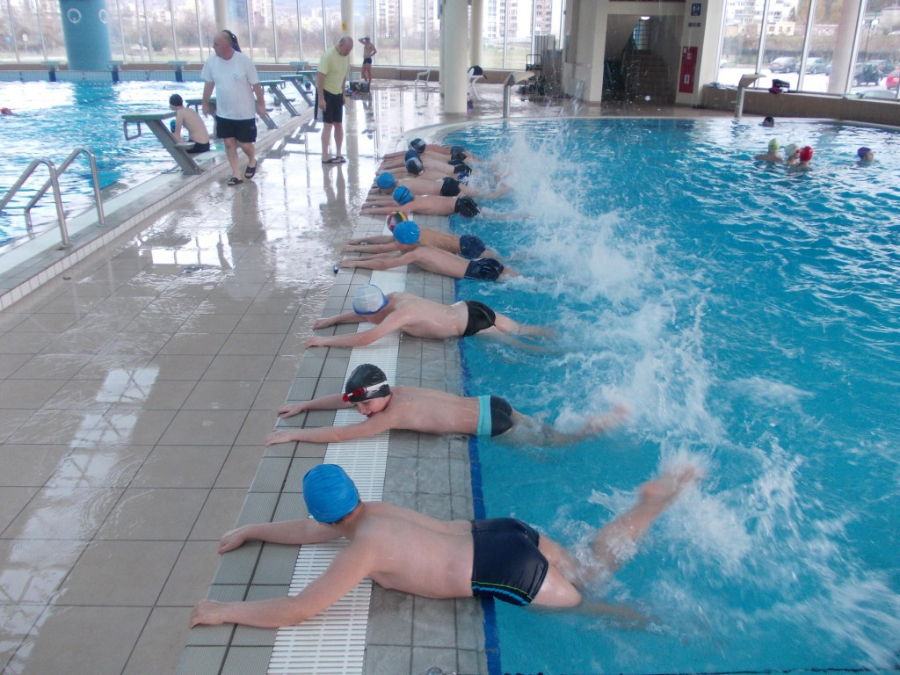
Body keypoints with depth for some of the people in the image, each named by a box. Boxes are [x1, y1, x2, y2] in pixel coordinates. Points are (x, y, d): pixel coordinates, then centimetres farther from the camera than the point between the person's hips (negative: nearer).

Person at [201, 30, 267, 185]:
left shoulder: (244, 61, -18)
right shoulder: (211, 62, -7)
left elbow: (255, 85, -8)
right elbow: (209, 84, 6)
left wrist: (261, 104, -3)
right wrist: (205, 104, 12)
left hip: (245, 113, -3)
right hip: (223, 113, 3)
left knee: (245, 143, 2)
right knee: (229, 143, 5)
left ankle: (252, 161, 35)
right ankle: (236, 174, 16)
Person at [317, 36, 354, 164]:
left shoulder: (346, 55, 0)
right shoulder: (328, 55, -22)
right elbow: (320, 77, -23)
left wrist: (343, 93, 14)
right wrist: (321, 98, -25)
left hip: (337, 93, 7)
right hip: (326, 92, -7)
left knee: (339, 124, 9)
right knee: (328, 125, -7)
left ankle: (338, 154, 18)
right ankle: (325, 156, -1)